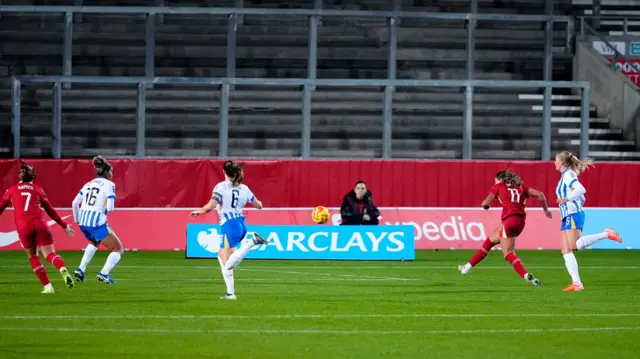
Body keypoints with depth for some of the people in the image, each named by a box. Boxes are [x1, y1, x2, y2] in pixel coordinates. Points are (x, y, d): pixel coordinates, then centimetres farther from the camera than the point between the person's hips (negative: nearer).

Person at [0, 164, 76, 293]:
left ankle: (48, 286, 5)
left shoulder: (12, 189, 15)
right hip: (39, 224, 0)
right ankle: (63, 269, -37)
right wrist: (64, 226, 26)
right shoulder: (38, 189, 16)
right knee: (50, 254, -4)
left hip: (23, 227, 0)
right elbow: (50, 210, 18)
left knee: (33, 257, 14)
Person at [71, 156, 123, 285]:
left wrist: (77, 220, 26)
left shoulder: (89, 184, 15)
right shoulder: (109, 185, -5)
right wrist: (107, 207, 10)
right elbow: (110, 208, -14)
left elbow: (75, 203, 14)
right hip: (97, 223, -7)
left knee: (94, 243, 38)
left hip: (83, 221, 7)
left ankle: (81, 270, 24)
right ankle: (104, 274, -14)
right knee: (118, 249, 4)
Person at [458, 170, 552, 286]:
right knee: (490, 240, 23)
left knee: (509, 254, -6)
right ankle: (468, 266, 33)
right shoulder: (521, 187, 19)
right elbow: (540, 195, 9)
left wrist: (486, 205, 29)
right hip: (520, 221, 7)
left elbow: (485, 203, 5)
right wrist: (545, 210, 21)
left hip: (509, 219, -7)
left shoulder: (499, 186, 9)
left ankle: (527, 276, -28)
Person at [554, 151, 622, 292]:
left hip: (573, 215, -10)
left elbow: (580, 190, -22)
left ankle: (606, 234, -16)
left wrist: (566, 199, -21)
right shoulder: (565, 176, 22)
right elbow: (582, 199, 25)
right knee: (566, 251, 0)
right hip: (567, 217, 10)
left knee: (574, 246, -23)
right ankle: (576, 283, -6)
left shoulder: (568, 174, -6)